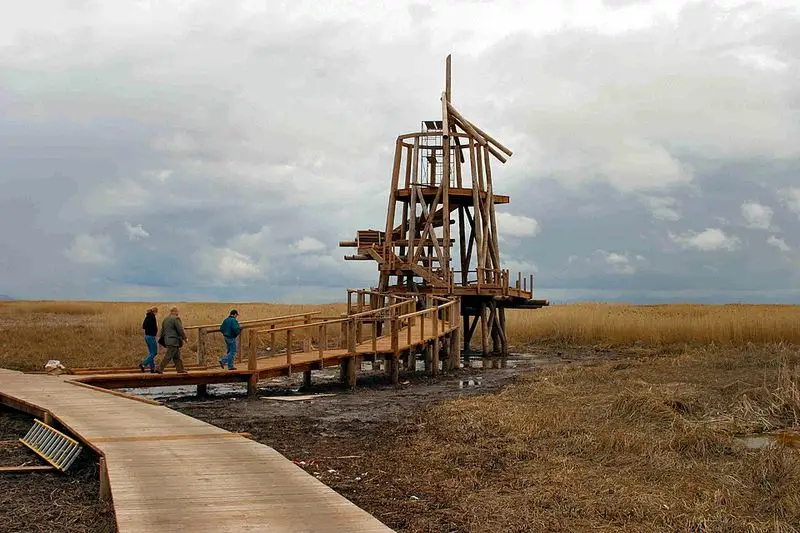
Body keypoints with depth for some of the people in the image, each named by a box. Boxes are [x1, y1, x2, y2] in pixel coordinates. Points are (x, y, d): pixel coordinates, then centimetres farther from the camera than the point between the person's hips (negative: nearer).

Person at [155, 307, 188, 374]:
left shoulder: (165, 319, 13)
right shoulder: (176, 319, -13)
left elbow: (162, 330, 19)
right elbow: (180, 330, -14)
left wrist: (161, 339, 26)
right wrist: (185, 338, -3)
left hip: (167, 340, 9)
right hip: (174, 341, -9)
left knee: (177, 356, 14)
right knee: (168, 356, -6)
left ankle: (180, 369, 17)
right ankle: (159, 369, -7)